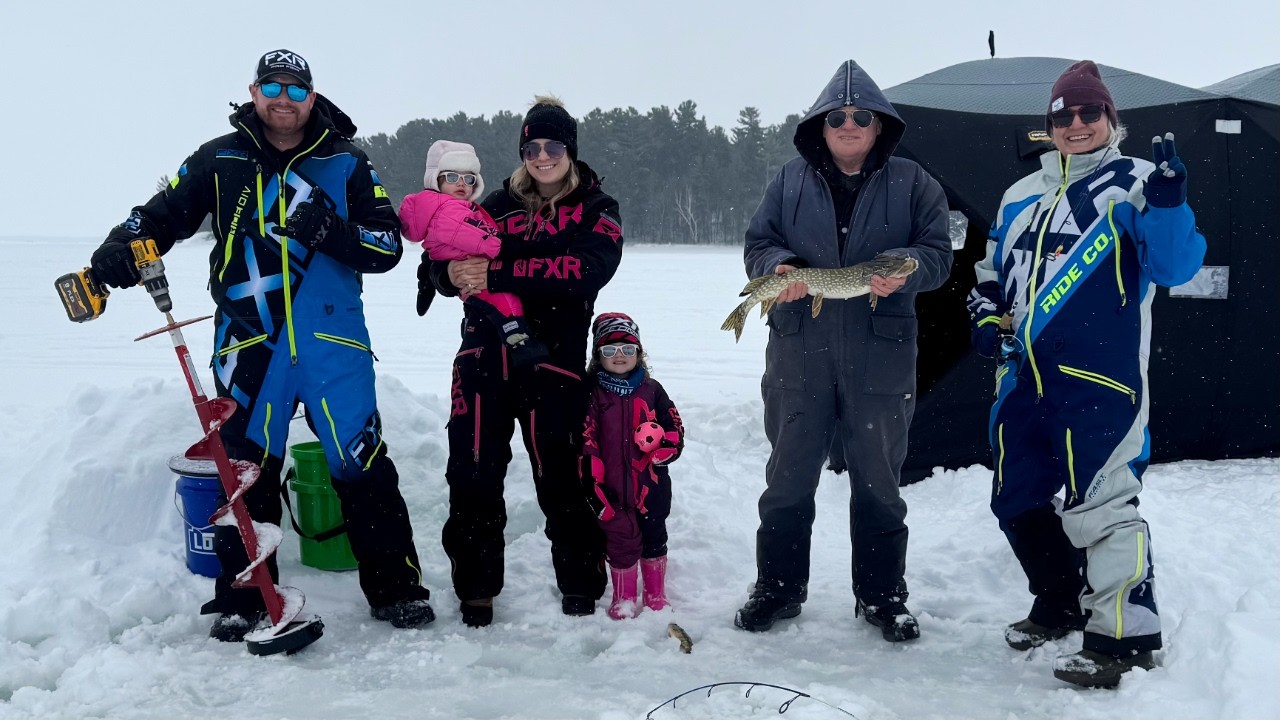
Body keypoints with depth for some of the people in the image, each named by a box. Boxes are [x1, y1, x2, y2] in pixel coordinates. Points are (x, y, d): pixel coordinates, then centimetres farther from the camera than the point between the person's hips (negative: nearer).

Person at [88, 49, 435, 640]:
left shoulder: (346, 164, 6)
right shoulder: (219, 160, 8)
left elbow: (387, 245, 2)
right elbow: (163, 214, 9)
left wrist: (334, 233, -16)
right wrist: (120, 250, -10)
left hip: (331, 337, -1)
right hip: (248, 342, 1)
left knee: (362, 462, -4)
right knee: (246, 467, 6)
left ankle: (396, 589, 8)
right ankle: (241, 597, 20)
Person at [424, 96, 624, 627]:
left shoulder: (596, 211, 5)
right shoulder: (499, 204, 14)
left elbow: (584, 271, -15)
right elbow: (443, 261, 9)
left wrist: (497, 274, -21)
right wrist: (451, 270, -18)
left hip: (552, 363, -3)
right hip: (483, 359, 3)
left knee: (560, 481, 2)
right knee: (472, 478, 3)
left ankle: (581, 586, 21)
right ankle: (476, 590, 18)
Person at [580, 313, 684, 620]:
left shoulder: (651, 389, 3)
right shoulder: (591, 392, -3)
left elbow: (674, 427, 5)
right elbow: (585, 440, -6)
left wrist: (663, 449, -14)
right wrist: (593, 479, -12)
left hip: (651, 483, 2)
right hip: (612, 485, -2)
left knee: (654, 537, 12)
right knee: (620, 539, 4)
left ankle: (656, 596, 29)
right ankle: (624, 598, 22)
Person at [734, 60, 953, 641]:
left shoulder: (912, 183, 5)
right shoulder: (791, 179, 9)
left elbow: (937, 251, 0)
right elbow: (758, 243, 7)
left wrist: (905, 269, -22)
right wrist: (779, 267, -16)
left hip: (880, 356, -1)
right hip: (798, 352, 1)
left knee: (878, 479, 9)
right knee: (788, 476, 8)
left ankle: (882, 595, 23)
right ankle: (777, 588, 23)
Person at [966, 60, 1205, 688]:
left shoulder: (1133, 183, -1)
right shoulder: (1020, 197, 17)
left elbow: (1173, 266, -13)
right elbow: (992, 273, 25)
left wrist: (1168, 204, -28)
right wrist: (986, 317, 7)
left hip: (1099, 377, -7)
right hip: (1024, 377, 7)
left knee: (1096, 502, -11)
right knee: (1018, 499, 15)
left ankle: (1126, 635, 4)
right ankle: (1063, 604, 35)